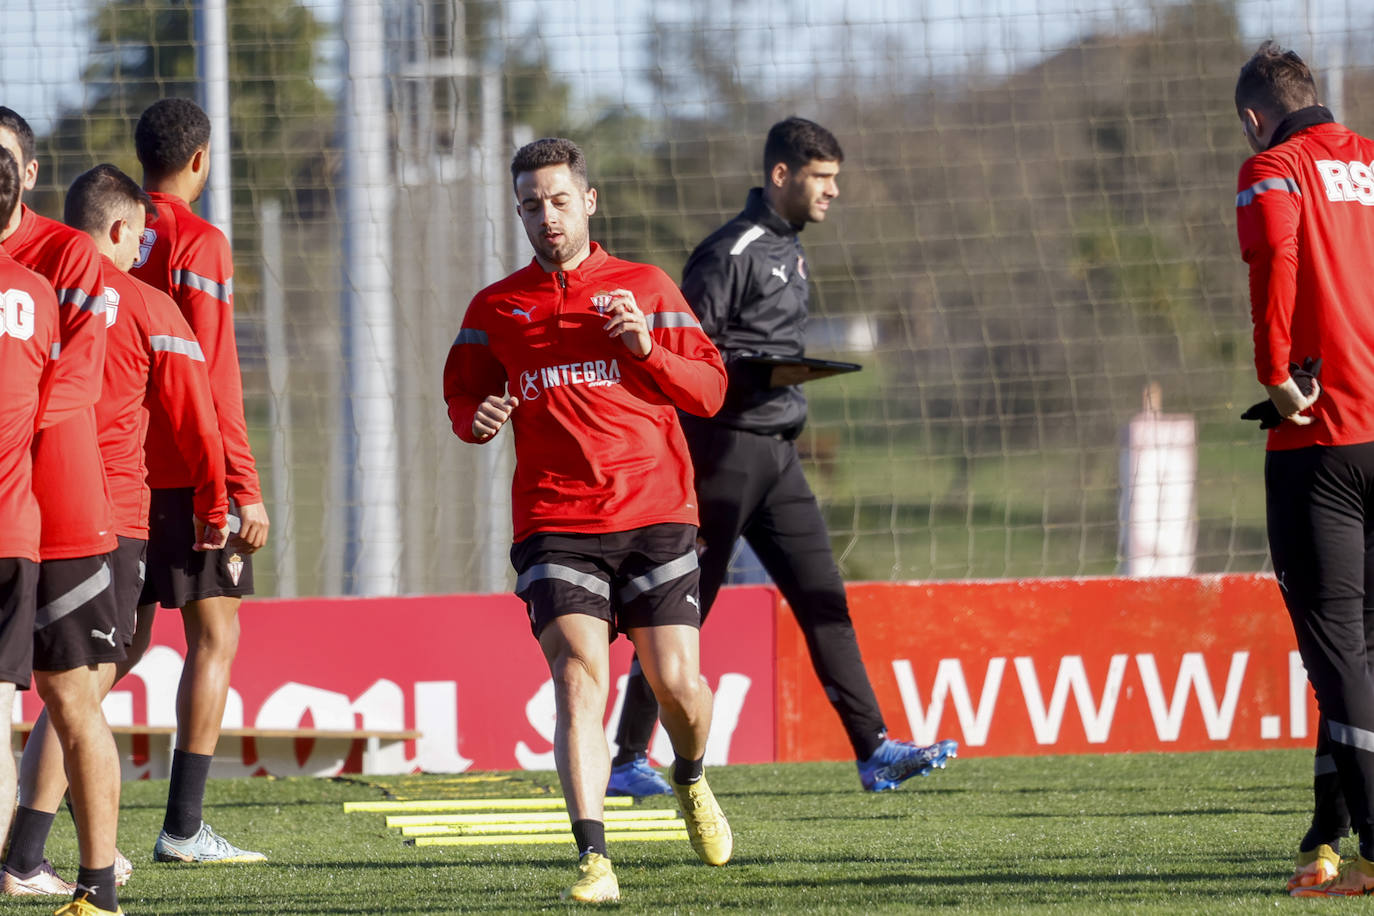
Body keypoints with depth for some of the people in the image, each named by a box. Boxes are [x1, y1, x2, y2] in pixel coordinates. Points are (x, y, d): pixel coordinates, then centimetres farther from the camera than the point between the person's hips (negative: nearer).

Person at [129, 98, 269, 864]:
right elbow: (211, 379, -15)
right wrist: (245, 489, -13)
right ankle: (184, 828, -5)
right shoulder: (197, 244, -10)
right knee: (214, 636, 1)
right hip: (189, 476, -6)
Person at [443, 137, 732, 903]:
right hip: (554, 521, 0)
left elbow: (709, 390, 7)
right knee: (579, 678, -17)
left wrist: (647, 348, -11)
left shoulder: (647, 289, 8)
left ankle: (691, 781, 34)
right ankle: (594, 859, -22)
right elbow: (462, 397, 19)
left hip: (655, 515, 0)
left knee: (676, 682, -2)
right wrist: (477, 418, -4)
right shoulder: (496, 308, 12)